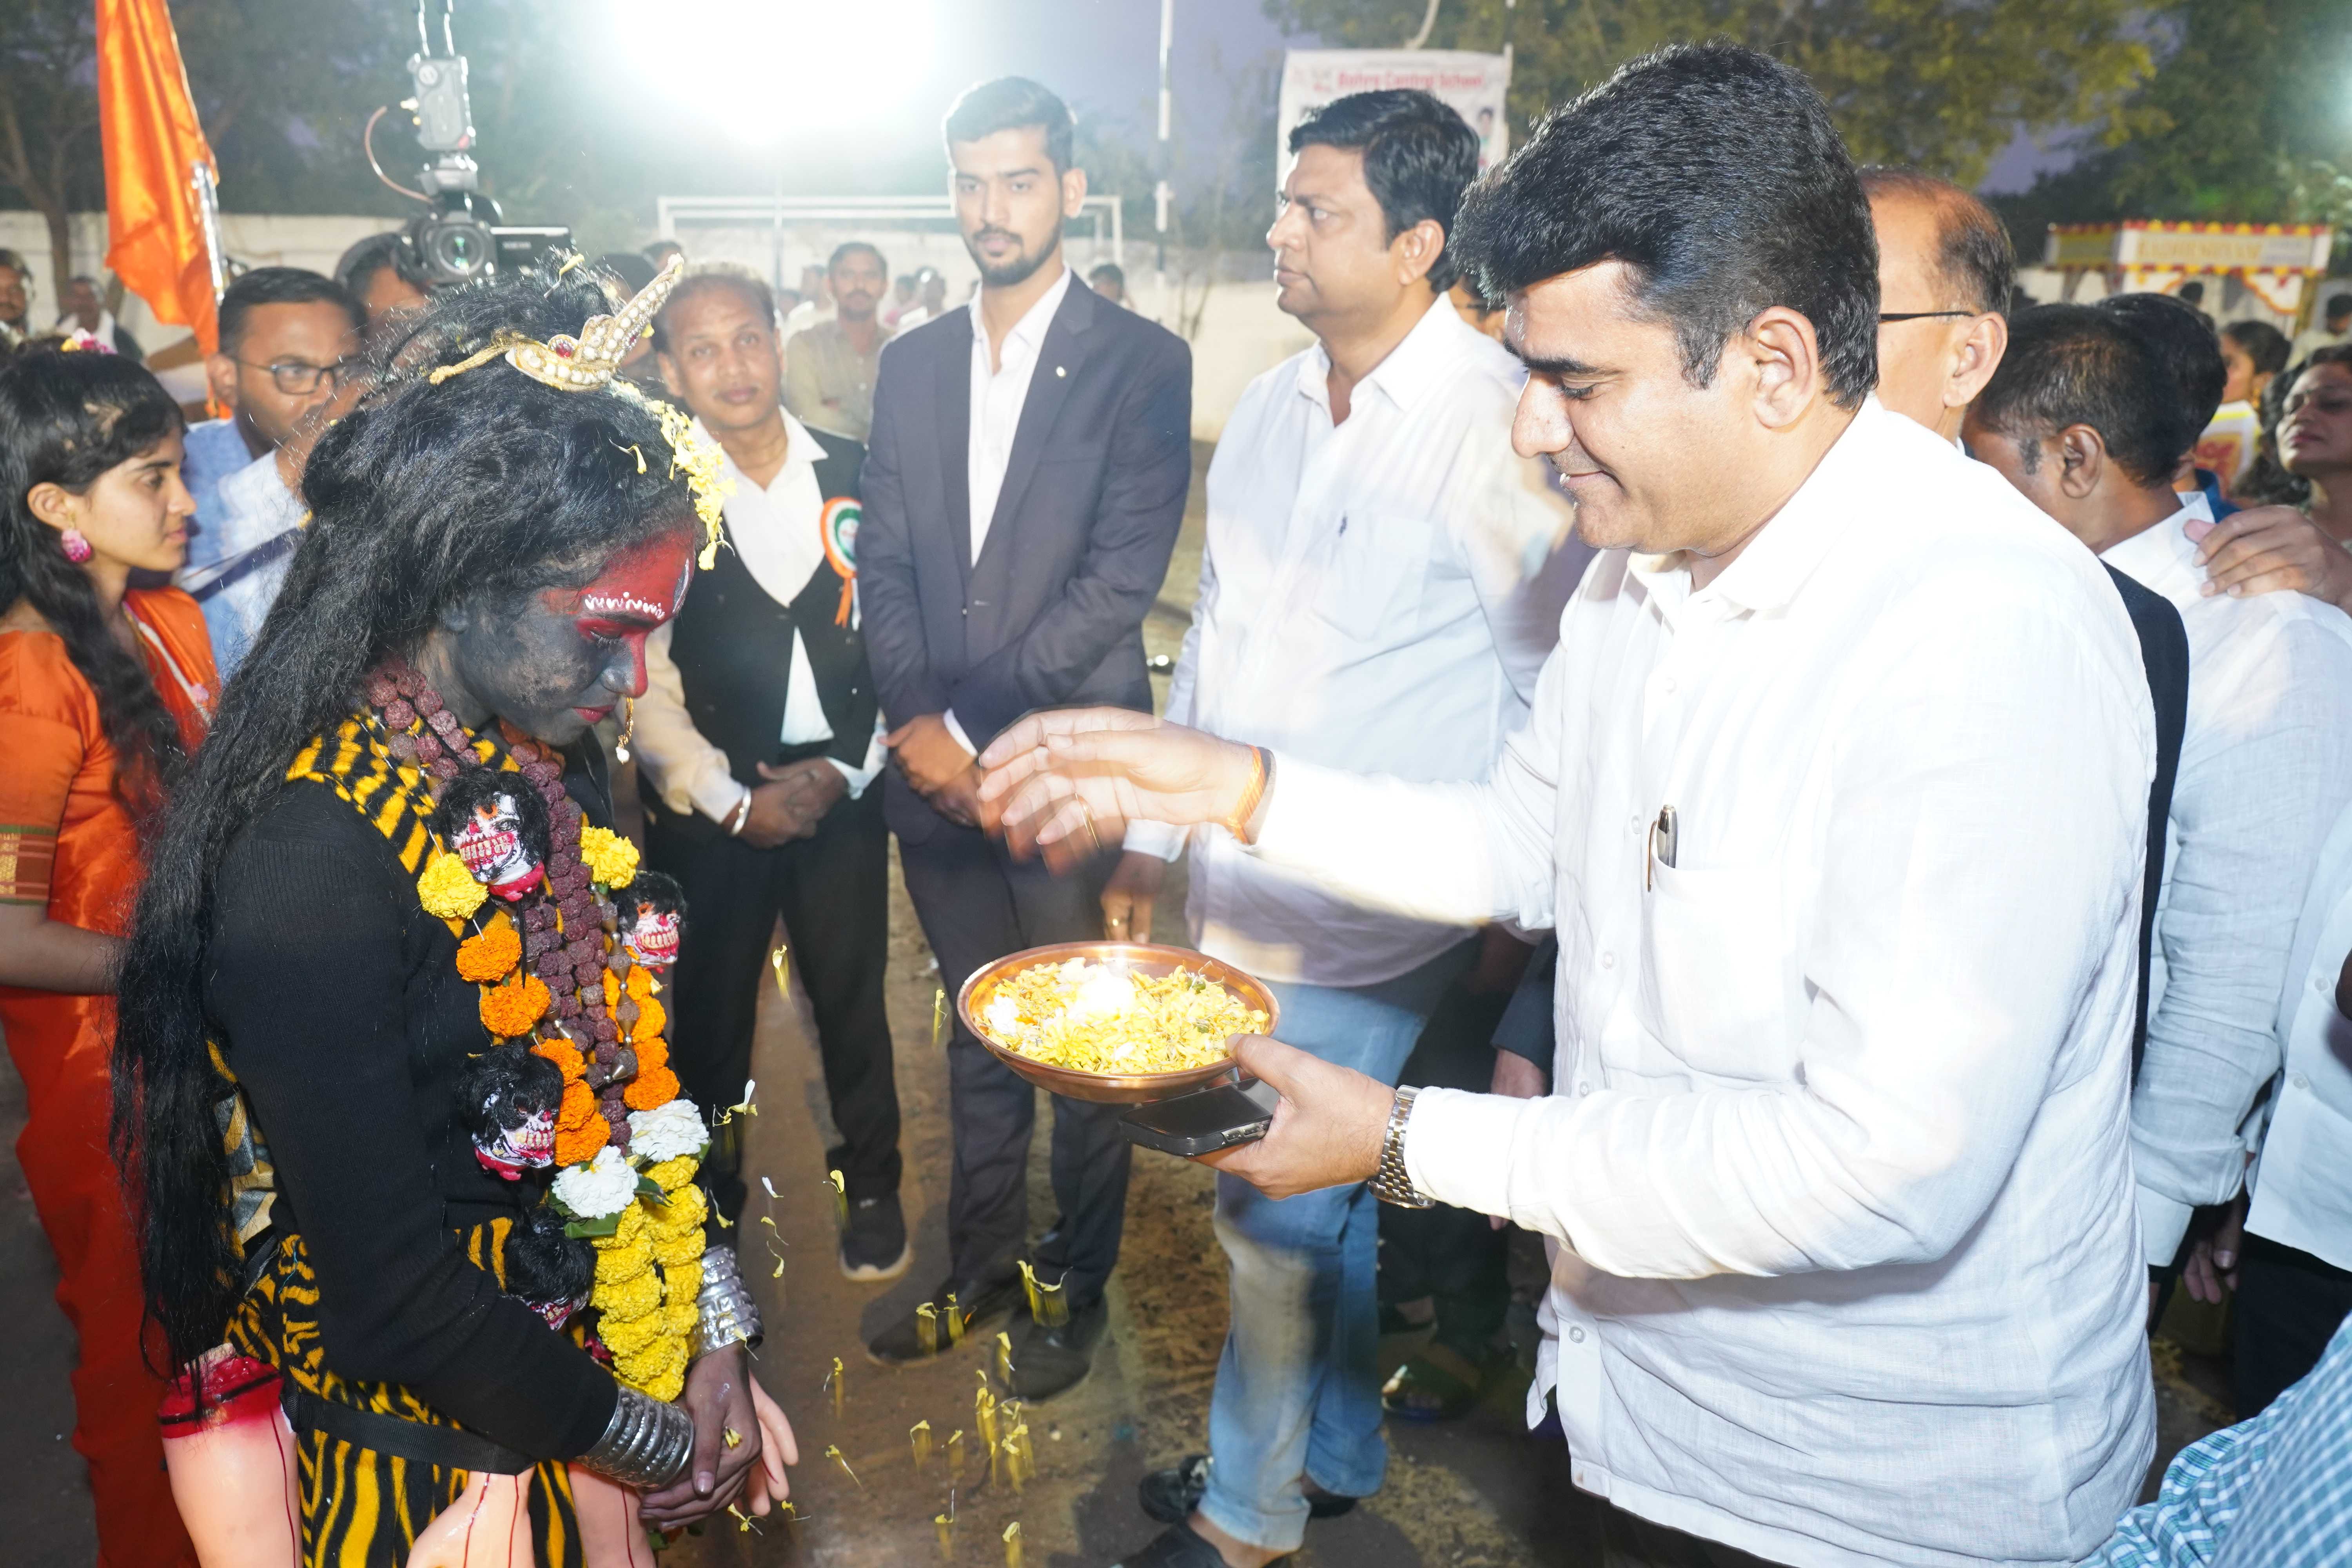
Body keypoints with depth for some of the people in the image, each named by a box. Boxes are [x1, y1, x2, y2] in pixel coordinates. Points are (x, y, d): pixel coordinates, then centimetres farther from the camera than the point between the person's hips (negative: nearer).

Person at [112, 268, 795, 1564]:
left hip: (611, 1356, 7)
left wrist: (718, 1337, -1)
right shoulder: (312, 859, -28)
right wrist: (639, 1442, -12)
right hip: (433, 1453, -6)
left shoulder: (552, 763, -4)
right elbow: (387, 1292, -25)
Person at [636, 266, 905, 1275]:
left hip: (840, 789, 2)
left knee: (853, 998, 11)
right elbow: (641, 682, -6)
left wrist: (845, 770, -6)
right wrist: (733, 802, -9)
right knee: (712, 1006, 11)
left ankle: (872, 1186, 32)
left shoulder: (852, 474, 2)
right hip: (710, 803, -1)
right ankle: (711, 1197, 33)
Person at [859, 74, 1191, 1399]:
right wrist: (915, 719, -7)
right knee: (978, 1036, 17)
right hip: (935, 763, 5)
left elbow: (1121, 580, -13)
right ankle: (981, 1268, 34)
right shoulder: (911, 365, 11)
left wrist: (976, 726, -15)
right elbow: (886, 560, 8)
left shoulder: (1142, 362, -5)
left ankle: (1078, 1290, 28)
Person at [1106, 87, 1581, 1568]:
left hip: (1365, 929, -6)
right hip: (1241, 891, 6)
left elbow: (1557, 702, -12)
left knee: (1278, 1218, 6)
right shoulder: (1271, 407, 7)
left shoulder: (1496, 426, -16)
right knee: (1325, 1197, 21)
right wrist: (1153, 830, 16)